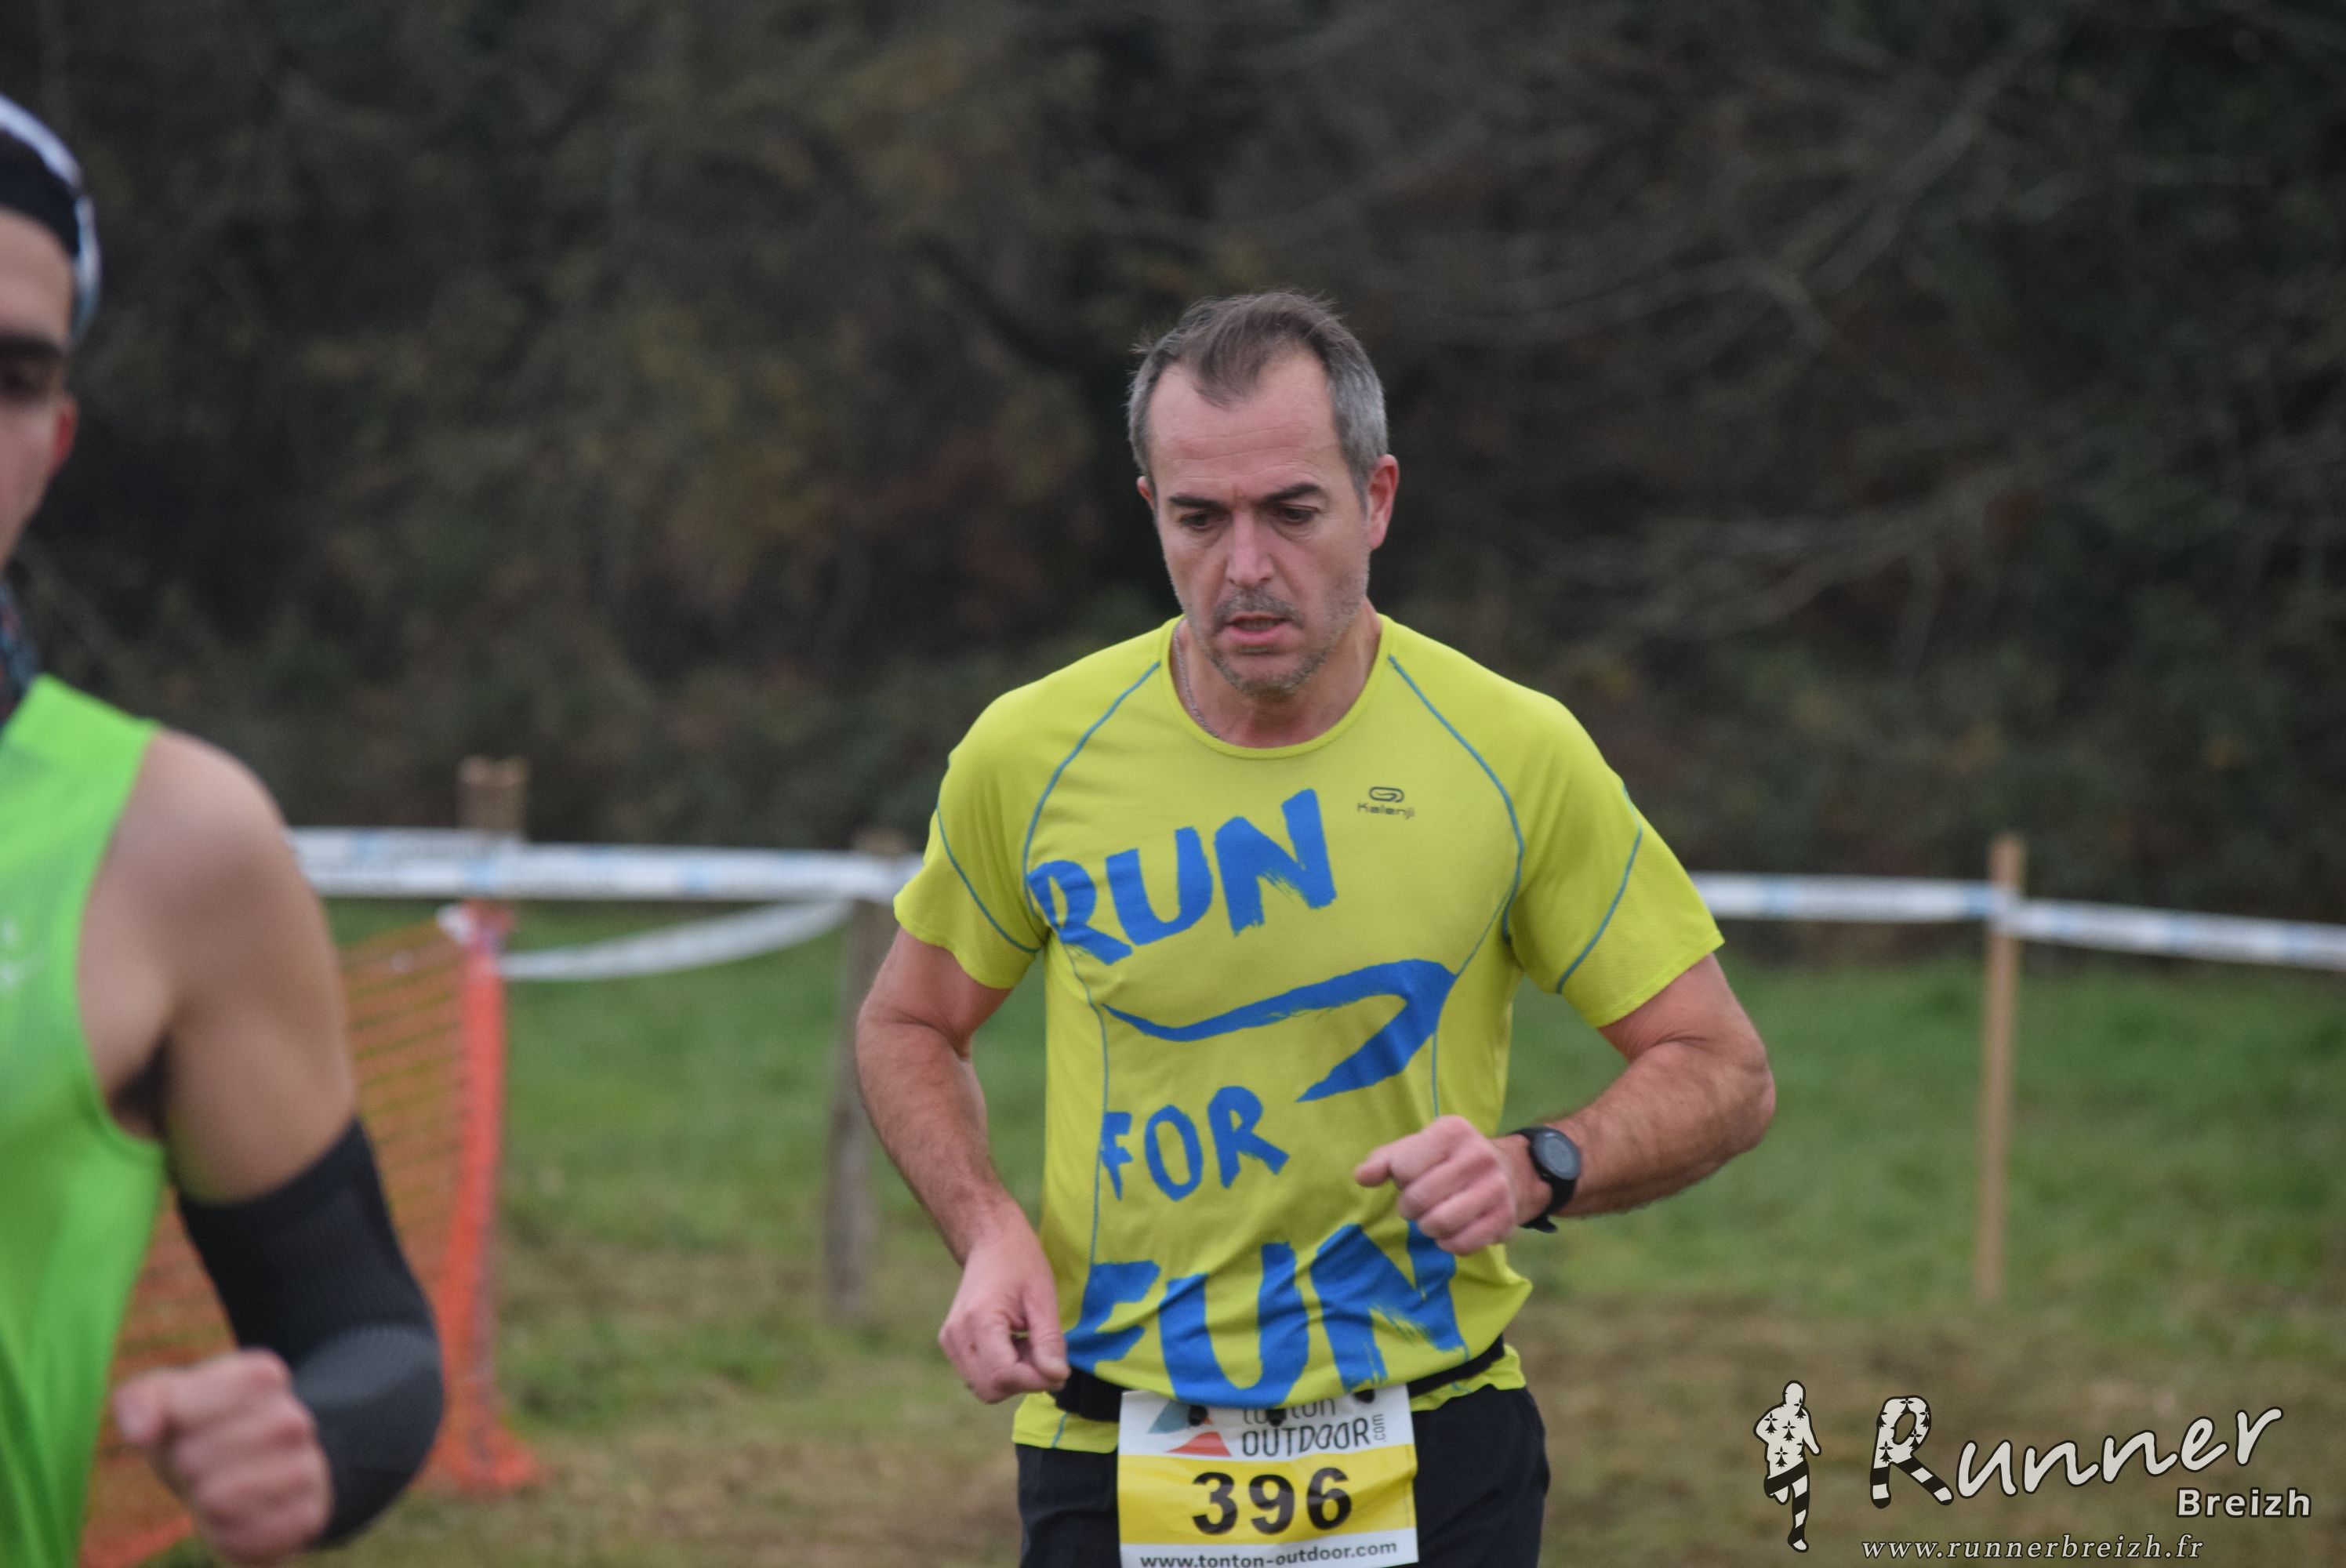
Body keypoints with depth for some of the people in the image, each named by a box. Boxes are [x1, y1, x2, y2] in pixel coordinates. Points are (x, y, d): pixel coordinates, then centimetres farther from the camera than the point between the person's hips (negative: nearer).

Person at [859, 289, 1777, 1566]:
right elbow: (908, 1025, 11)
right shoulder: (1030, 753, -5)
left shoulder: (1516, 754, -7)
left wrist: (1535, 1171, -19)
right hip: (1115, 1451, 1)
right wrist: (988, 1231, -7)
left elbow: (1723, 1074, 0)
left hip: (1434, 1455, 0)